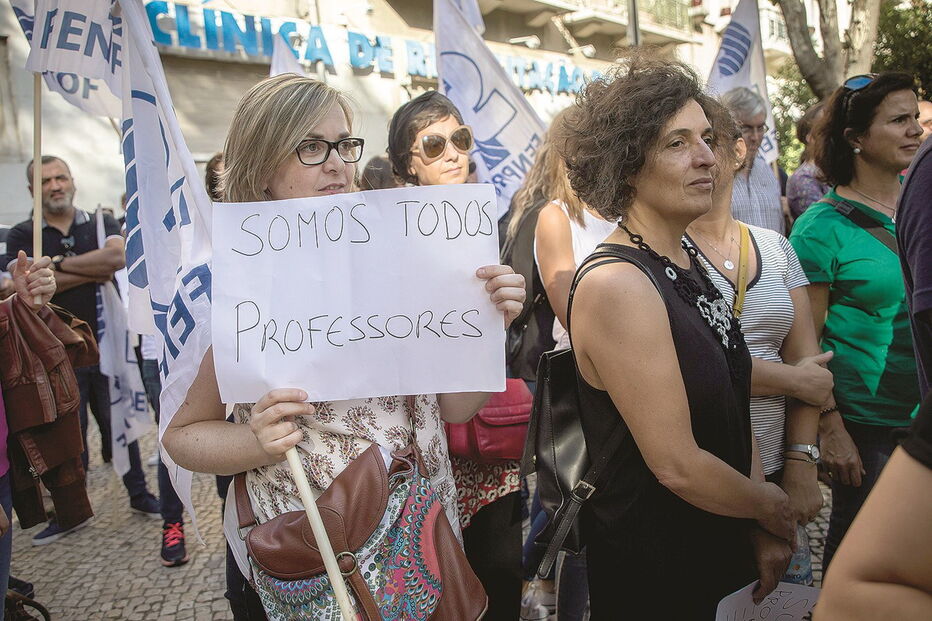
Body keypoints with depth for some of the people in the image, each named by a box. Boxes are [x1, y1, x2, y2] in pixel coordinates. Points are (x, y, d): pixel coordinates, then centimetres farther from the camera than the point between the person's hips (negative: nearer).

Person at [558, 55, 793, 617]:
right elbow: (677, 466, -24)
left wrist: (764, 530, 2)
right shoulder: (616, 285, -25)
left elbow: (734, 408, 8)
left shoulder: (691, 265, 2)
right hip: (649, 572, -8)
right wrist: (771, 507, -6)